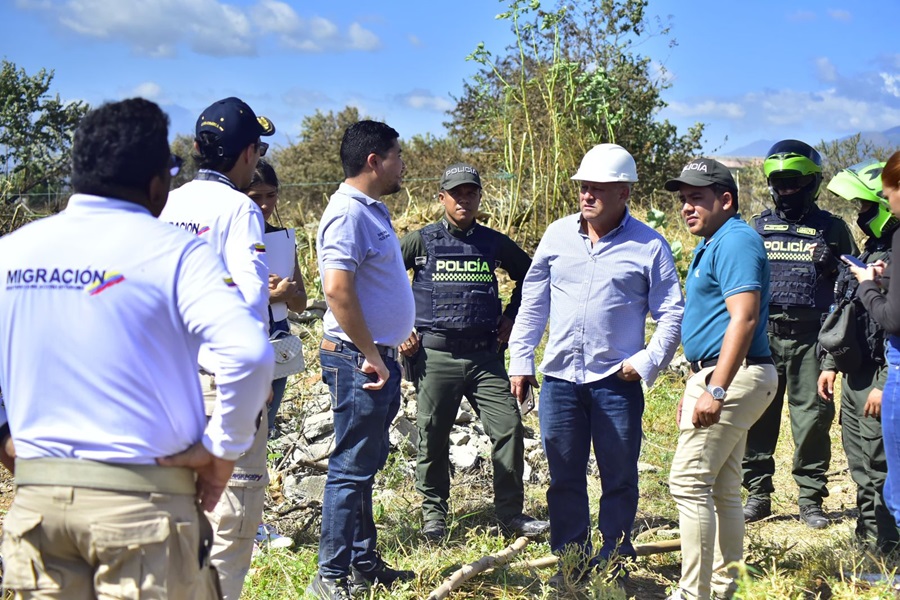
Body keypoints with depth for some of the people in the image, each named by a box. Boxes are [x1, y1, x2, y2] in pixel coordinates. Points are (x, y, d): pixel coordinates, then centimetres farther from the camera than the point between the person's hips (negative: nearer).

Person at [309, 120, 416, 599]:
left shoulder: (373, 209, 15)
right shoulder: (348, 213, -17)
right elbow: (337, 290, -26)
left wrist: (384, 354, 17)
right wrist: (370, 356, -21)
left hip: (379, 356, 10)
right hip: (359, 360, -10)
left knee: (365, 464, 16)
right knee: (351, 469, -3)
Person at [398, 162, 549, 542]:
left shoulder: (493, 243, 10)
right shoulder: (422, 241, 2)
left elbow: (528, 275, 26)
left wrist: (511, 317, 17)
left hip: (485, 356, 2)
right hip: (435, 355, -2)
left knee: (509, 428, -5)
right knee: (432, 437, 5)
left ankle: (511, 512, 7)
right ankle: (433, 511, 22)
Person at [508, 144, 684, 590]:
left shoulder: (649, 246, -3)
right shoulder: (558, 235, 6)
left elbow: (672, 314, 1)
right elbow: (532, 302, 12)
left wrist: (647, 363, -8)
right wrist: (520, 360, 9)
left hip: (617, 381, -2)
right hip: (560, 377, 3)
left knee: (619, 479, 6)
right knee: (564, 477, 9)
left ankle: (614, 563, 19)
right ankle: (572, 560, 21)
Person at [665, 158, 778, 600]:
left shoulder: (735, 241, -14)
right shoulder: (713, 244, 19)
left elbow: (744, 319, -24)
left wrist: (715, 390, -28)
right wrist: (694, 388, 24)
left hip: (732, 376, -11)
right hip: (717, 376, 11)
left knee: (689, 483, -11)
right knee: (722, 491, 13)